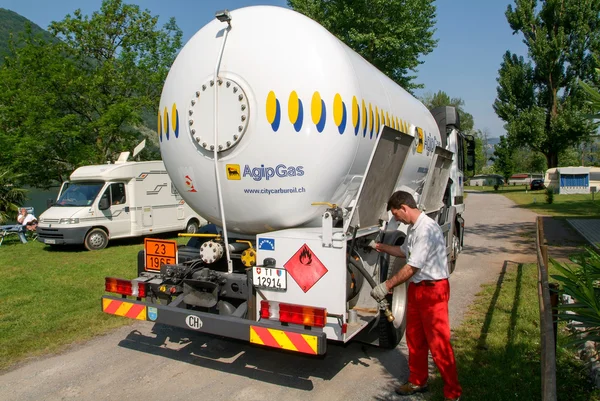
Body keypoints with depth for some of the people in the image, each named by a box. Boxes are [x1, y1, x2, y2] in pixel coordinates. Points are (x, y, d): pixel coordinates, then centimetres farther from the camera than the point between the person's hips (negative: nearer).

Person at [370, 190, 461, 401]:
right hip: (416, 287, 10)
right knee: (414, 338, 18)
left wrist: (386, 286, -17)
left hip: (433, 289, -10)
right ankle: (418, 381, 34)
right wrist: (381, 247, 22)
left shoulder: (427, 229, -23)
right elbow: (404, 251, 25)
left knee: (438, 343, -1)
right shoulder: (413, 227, 7)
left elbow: (412, 267, -23)